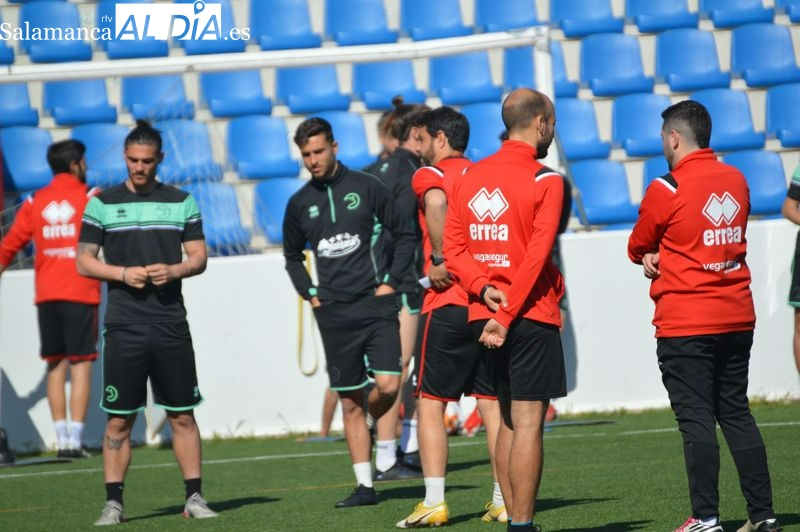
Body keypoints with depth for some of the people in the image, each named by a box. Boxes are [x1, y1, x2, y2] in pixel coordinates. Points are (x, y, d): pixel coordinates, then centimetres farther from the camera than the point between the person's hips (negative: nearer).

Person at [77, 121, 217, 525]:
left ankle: (194, 498, 8)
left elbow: (199, 256, 9)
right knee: (119, 419, -1)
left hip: (171, 325, 1)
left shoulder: (181, 202, 9)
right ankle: (113, 503, 3)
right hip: (123, 325, -1)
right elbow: (84, 262, 4)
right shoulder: (103, 203, 4)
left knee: (183, 415, 2)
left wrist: (174, 270, -11)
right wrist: (123, 273, -12)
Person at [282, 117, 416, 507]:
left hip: (376, 303, -2)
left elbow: (404, 236, 6)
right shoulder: (300, 204, 7)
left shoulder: (366, 187, -1)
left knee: (387, 385, -16)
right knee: (350, 401, 3)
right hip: (334, 313, 2)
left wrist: (390, 280, -2)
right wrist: (309, 294, 9)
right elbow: (292, 256, 22)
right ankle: (364, 486, 7)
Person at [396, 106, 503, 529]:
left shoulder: (429, 175, -2)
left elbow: (436, 201, -26)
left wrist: (440, 260, -19)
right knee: (492, 402, 9)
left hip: (447, 304, -5)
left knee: (430, 401, 1)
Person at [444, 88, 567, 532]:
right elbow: (536, 257, -15)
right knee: (528, 424, -6)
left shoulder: (468, 178, 10)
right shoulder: (546, 182, -9)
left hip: (487, 315, 6)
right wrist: (505, 316, -15)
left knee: (508, 420, 15)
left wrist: (484, 289, -6)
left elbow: (452, 249, 5)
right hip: (531, 316, -6)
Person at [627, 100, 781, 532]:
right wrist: (662, 256, 7)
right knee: (737, 415, 13)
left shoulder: (666, 189, -12)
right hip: (736, 319, 6)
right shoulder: (736, 181, 6)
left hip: (685, 326, -6)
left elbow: (637, 248, 1)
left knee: (696, 421, -4)